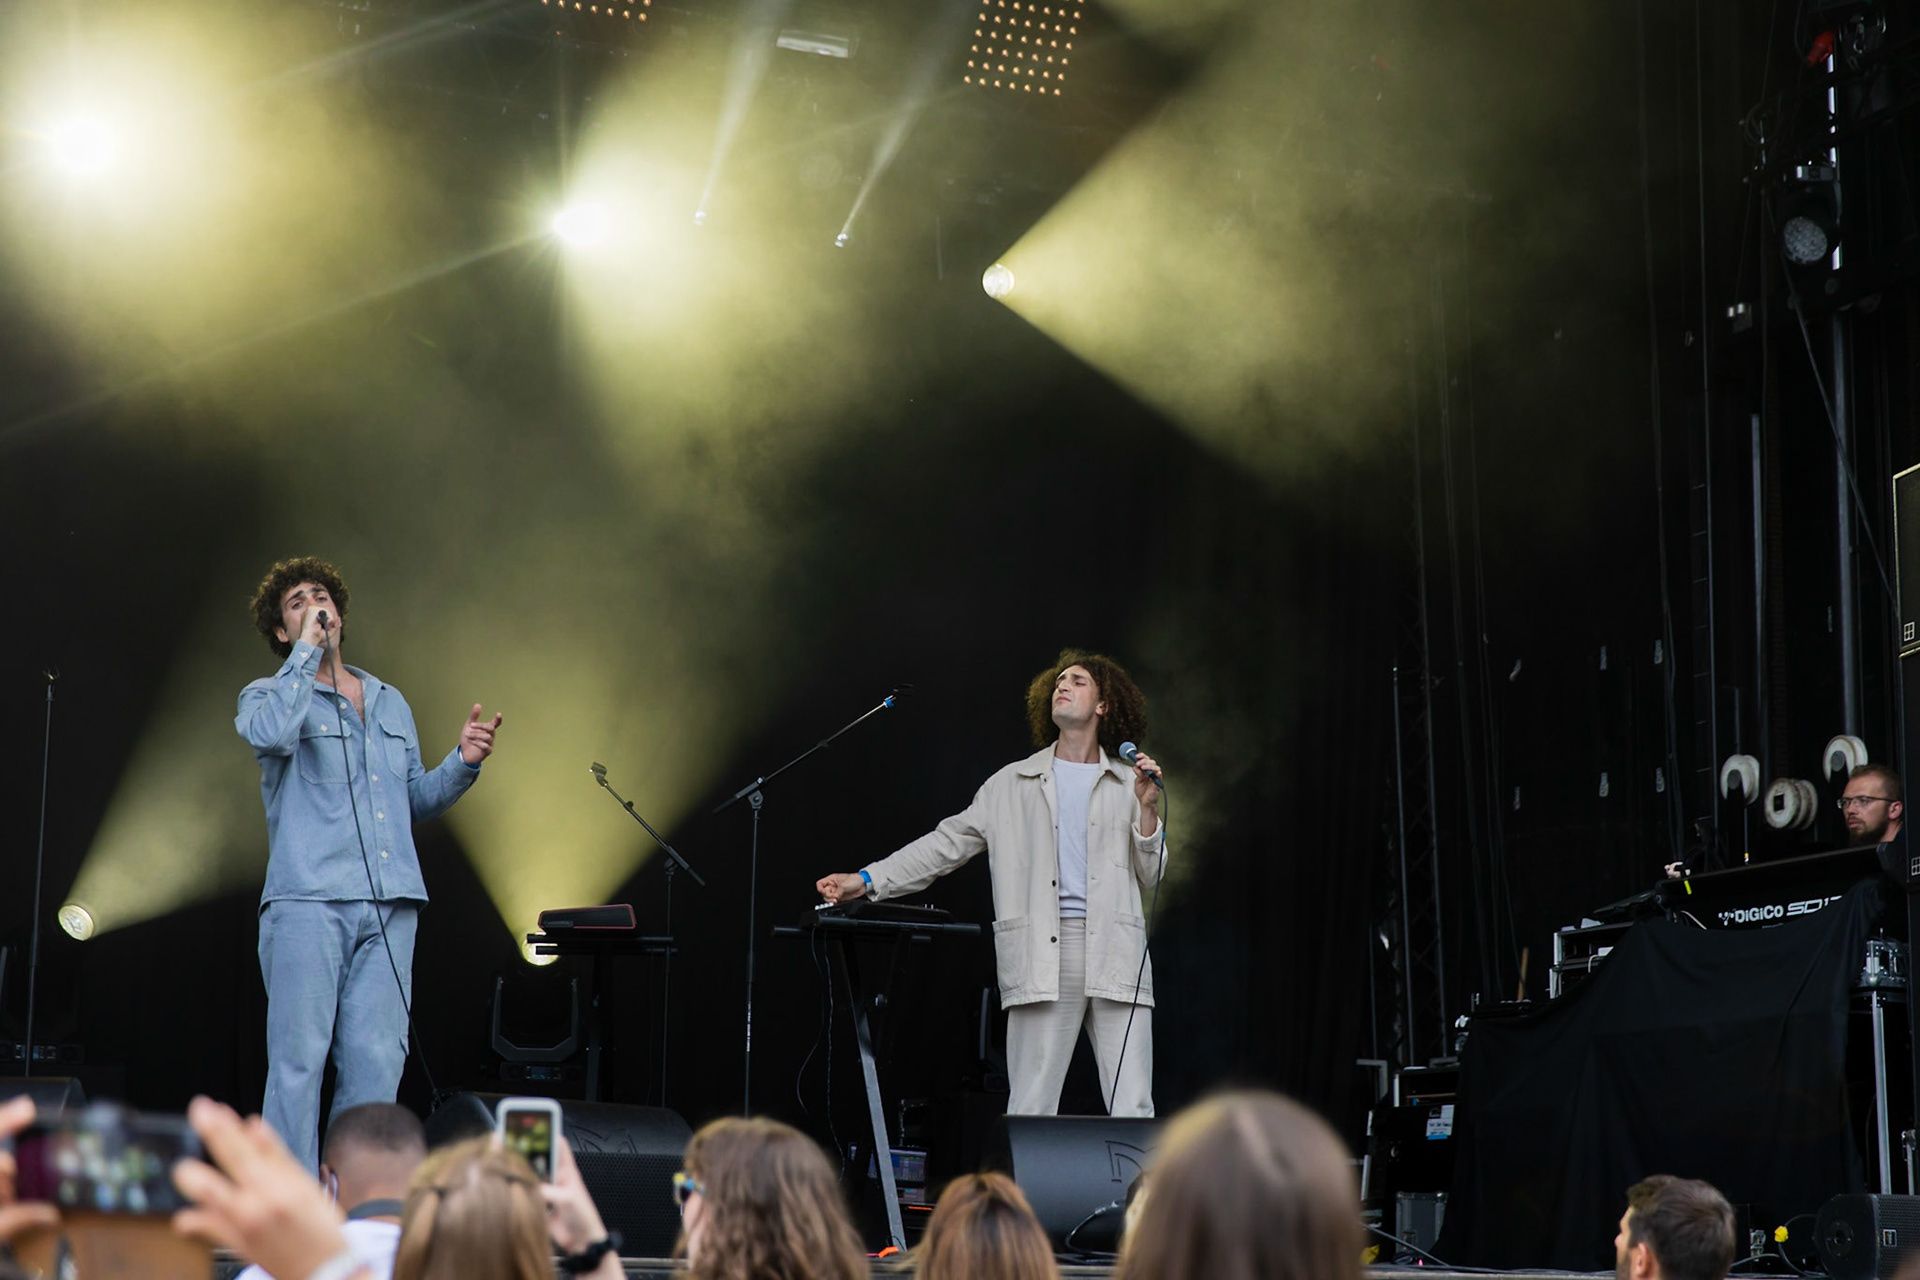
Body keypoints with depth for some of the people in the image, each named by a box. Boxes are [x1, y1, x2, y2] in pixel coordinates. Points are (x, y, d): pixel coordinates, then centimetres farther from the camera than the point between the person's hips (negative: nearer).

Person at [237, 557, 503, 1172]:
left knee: (377, 1059, 0)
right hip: (307, 898, -4)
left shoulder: (391, 703, 24)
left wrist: (462, 763, 8)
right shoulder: (268, 696, 8)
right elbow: (271, 734, -17)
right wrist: (307, 651, -9)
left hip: (389, 903, 4)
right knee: (299, 1058, -6)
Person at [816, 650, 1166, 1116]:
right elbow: (947, 843, 13)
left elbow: (1148, 876, 12)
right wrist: (867, 879, 5)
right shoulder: (1013, 785, 16)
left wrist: (1147, 807, -1)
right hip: (1043, 956, 0)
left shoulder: (1129, 783, 16)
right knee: (1030, 1109, -4)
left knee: (1133, 1109, -5)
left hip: (1116, 955, 0)